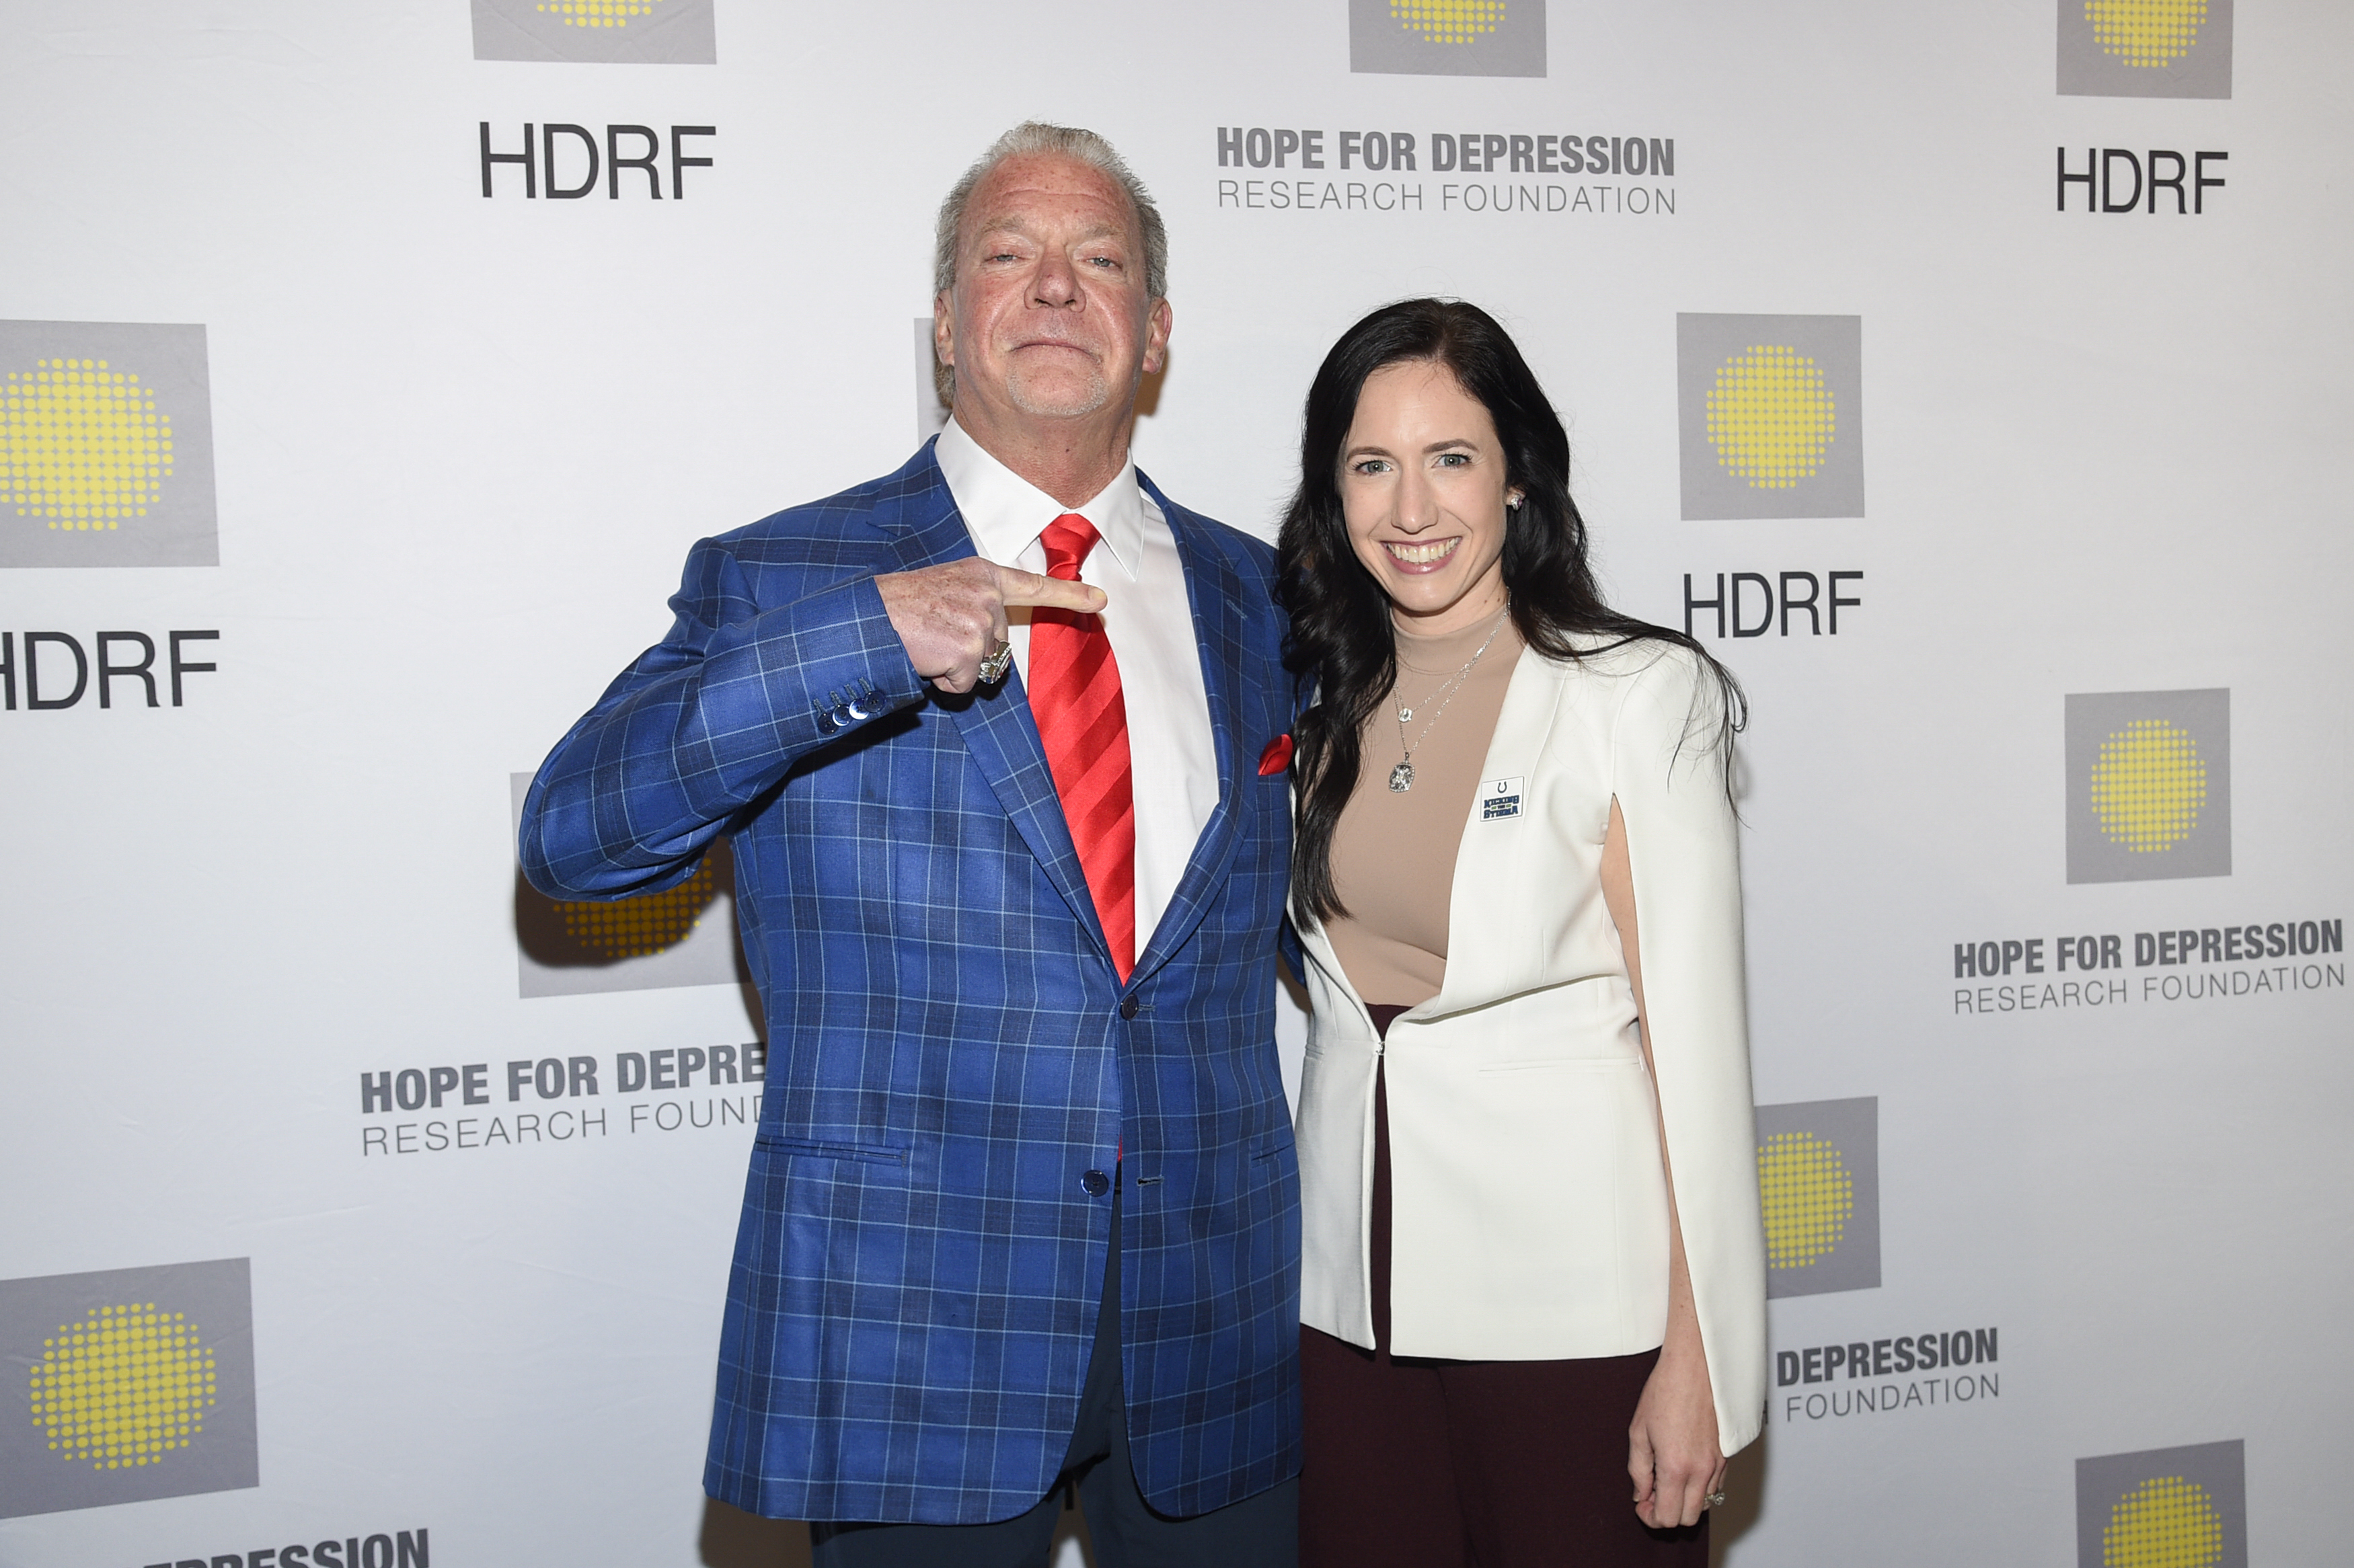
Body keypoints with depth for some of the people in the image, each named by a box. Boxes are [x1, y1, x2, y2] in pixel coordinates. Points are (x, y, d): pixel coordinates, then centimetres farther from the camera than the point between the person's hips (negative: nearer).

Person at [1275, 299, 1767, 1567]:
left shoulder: (1634, 695, -9)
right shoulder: (1323, 706, 7)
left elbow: (1696, 1035, -12)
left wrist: (1695, 1362, -14)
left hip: (1571, 1304, -4)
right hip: (1350, 1294, 5)